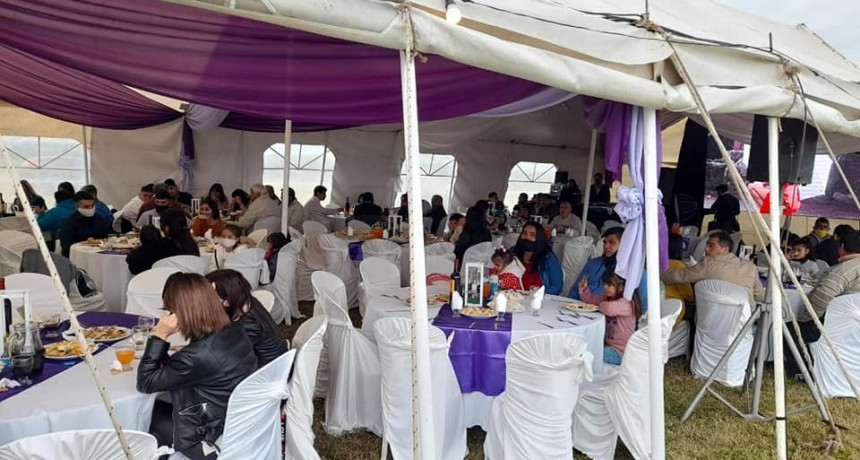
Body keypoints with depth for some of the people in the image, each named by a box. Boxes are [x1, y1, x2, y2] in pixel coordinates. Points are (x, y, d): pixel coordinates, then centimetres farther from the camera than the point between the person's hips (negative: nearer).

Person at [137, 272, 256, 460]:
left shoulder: (197, 356, -32)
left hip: (218, 440, -8)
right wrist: (167, 356, 7)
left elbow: (145, 383, -15)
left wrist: (159, 336, -20)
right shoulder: (235, 331, -6)